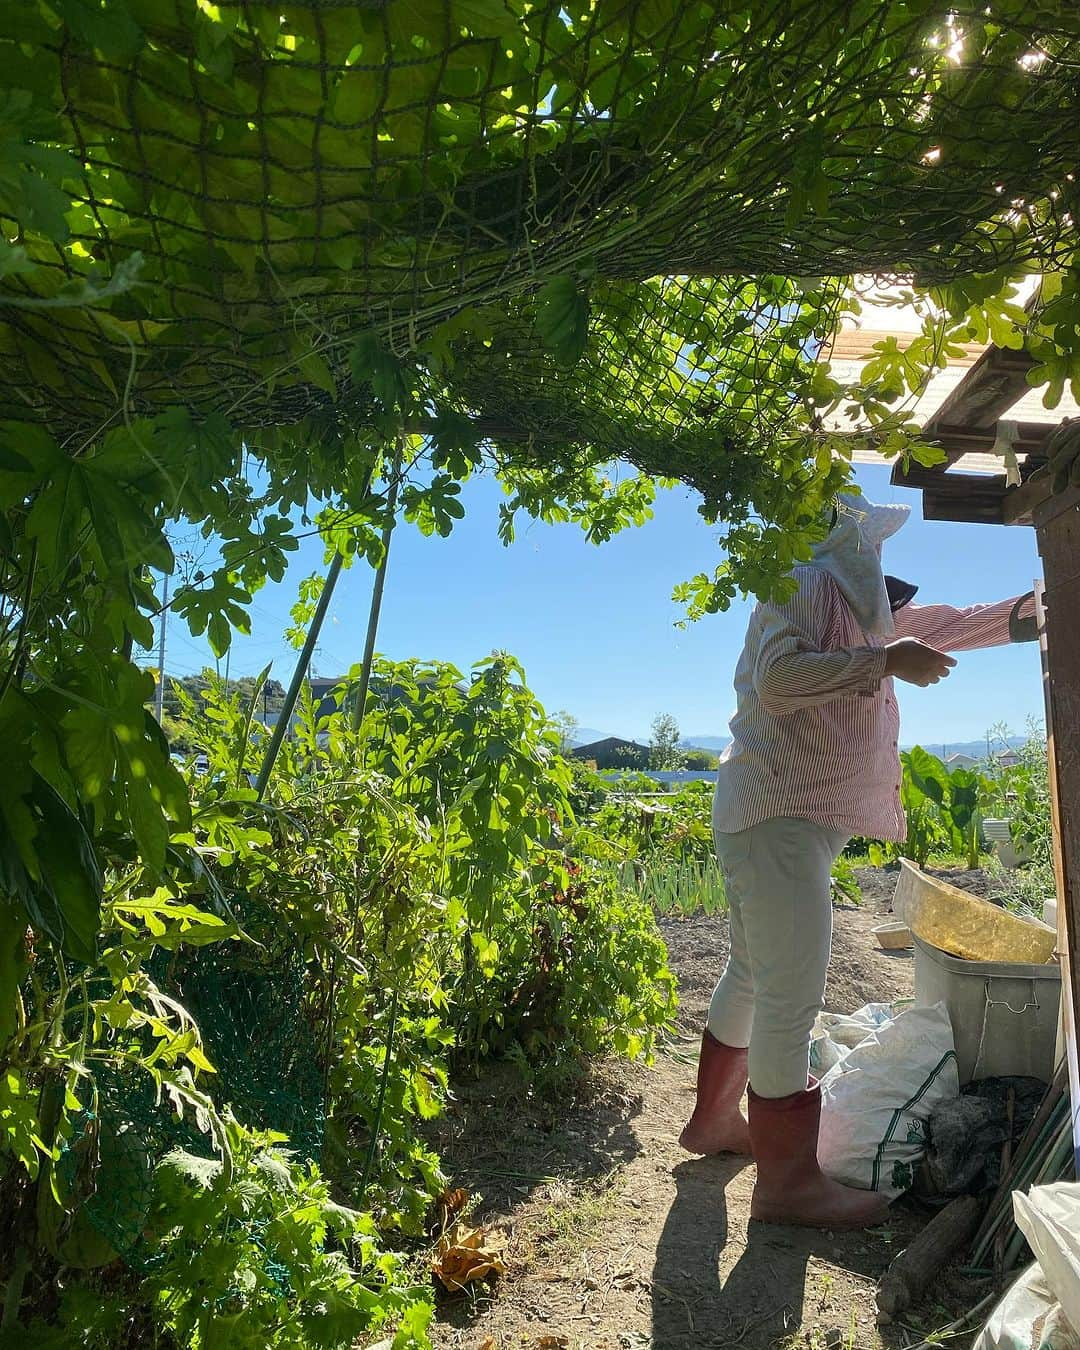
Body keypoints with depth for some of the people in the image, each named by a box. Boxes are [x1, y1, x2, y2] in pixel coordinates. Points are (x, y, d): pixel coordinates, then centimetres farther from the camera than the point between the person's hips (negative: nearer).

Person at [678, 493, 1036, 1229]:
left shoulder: (856, 604, 17)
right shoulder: (808, 586, -11)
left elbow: (935, 625, 28)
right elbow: (778, 677, -27)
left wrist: (1026, 609, 27)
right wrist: (884, 660, -22)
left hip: (782, 817, 10)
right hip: (779, 817, -10)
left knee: (755, 976, 19)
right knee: (792, 995, -5)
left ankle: (715, 1118, 34)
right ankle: (787, 1180, 8)